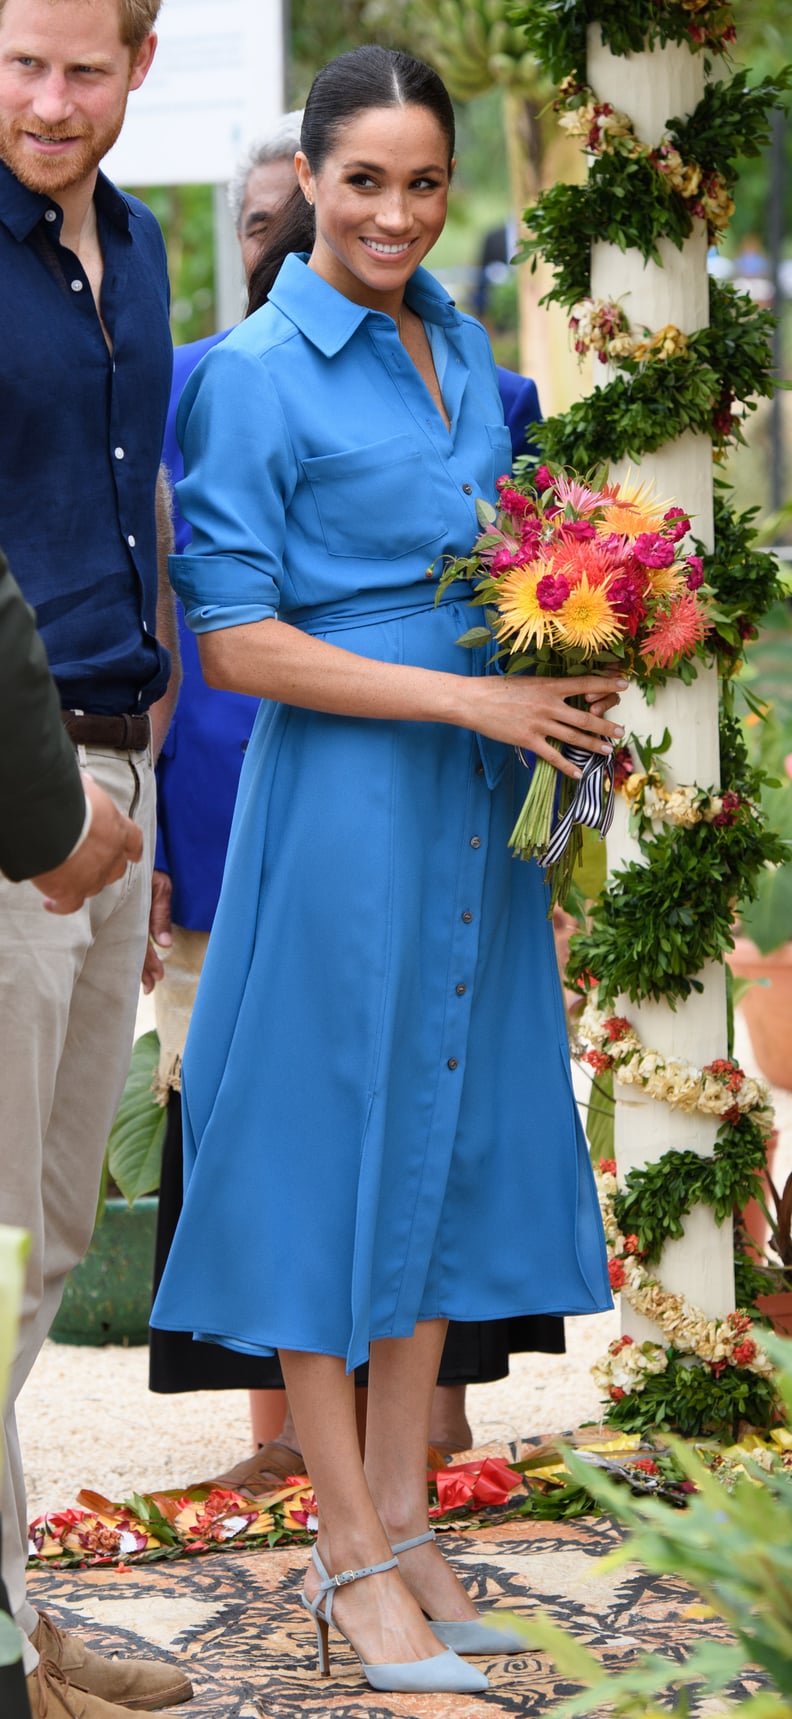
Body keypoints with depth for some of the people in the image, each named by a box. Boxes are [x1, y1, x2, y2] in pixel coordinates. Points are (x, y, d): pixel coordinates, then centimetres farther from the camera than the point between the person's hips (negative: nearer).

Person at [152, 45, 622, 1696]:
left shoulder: (464, 347, 10)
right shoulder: (254, 373, -10)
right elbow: (234, 640, -14)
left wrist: (573, 686, 1)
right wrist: (465, 696, -18)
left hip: (476, 807, 7)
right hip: (345, 797, -7)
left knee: (447, 1134, 10)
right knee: (335, 1139, 0)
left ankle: (402, 1519, 20)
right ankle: (350, 1556, 9)